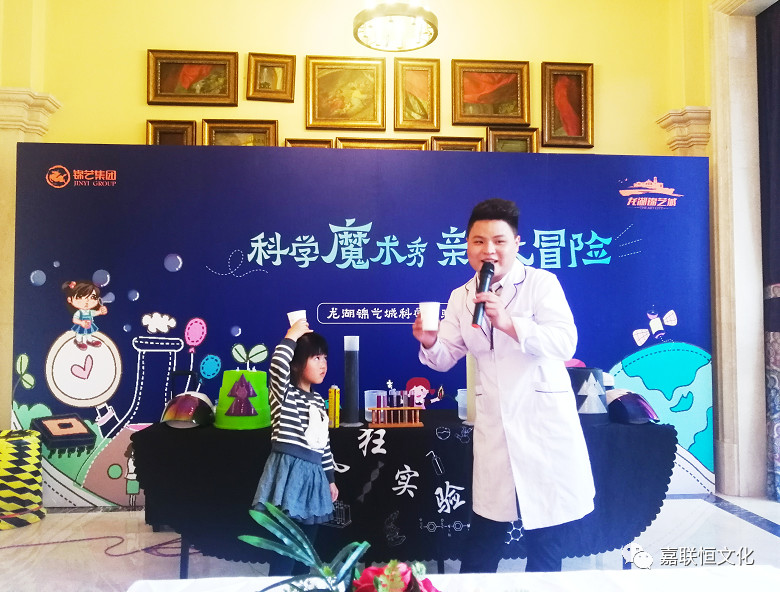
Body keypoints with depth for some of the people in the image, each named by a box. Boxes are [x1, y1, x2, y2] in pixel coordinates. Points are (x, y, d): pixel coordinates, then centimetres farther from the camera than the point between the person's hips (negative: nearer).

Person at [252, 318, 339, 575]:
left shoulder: (318, 400, 13)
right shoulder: (283, 392, -7)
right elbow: (277, 365, -31)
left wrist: (330, 478, 19)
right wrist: (292, 336, -18)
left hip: (313, 475, 7)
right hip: (289, 473, -7)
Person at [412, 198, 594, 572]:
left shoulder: (541, 282, -7)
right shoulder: (460, 297, 7)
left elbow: (565, 343, -19)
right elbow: (446, 358, 8)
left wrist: (508, 322, -33)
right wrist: (429, 342, -15)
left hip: (543, 422, -3)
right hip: (494, 426, 4)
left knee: (544, 540, 10)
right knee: (482, 539, 13)